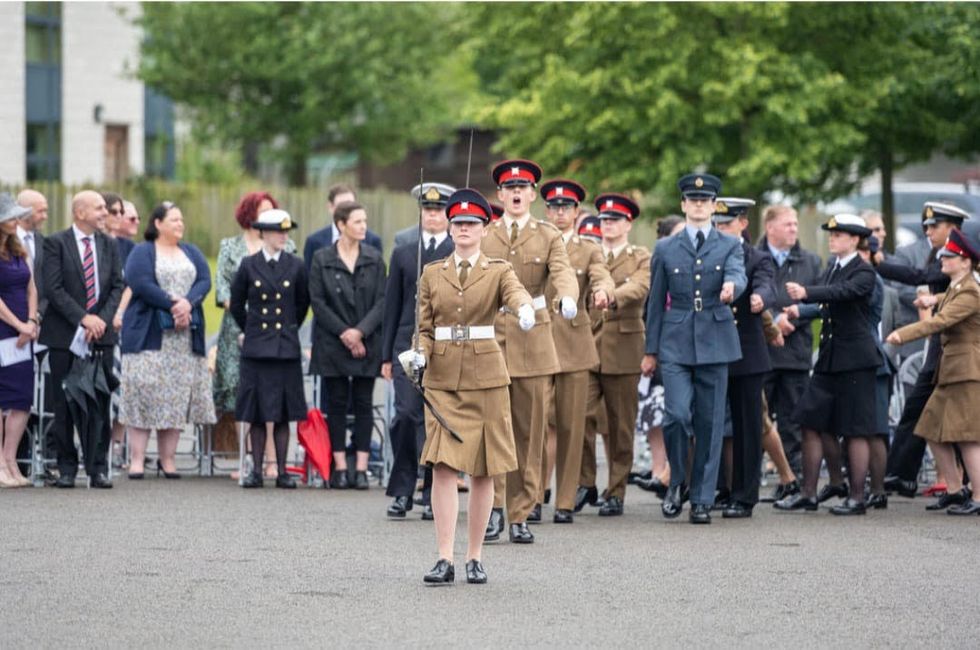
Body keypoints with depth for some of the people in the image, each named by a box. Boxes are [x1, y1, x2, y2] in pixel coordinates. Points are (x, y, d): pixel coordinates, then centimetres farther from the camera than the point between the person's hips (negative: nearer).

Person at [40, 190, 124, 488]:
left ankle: (97, 468, 4)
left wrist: (103, 318, -7)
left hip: (101, 334, 3)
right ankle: (67, 469, 8)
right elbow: (54, 288, -9)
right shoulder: (56, 243, -2)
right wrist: (83, 318, -15)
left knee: (100, 404, 1)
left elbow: (117, 285, 8)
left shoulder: (109, 245, 12)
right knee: (65, 405, 1)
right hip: (65, 336, -3)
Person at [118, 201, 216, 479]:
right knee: (144, 393, -8)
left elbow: (204, 281, 3)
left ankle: (168, 458, 5)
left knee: (178, 397, 1)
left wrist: (187, 303, -15)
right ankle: (137, 459, -8)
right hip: (149, 335, -4)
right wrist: (172, 304, -17)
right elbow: (141, 284, -12)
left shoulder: (191, 253, 18)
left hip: (185, 336, 5)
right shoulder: (142, 253, 3)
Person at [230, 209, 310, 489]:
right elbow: (236, 304, 12)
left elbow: (303, 303, 16)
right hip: (256, 348, 0)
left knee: (283, 413, 2)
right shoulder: (249, 266, 2)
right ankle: (256, 470, 5)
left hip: (287, 348, 0)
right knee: (257, 414, 1)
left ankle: (282, 472, 6)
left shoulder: (295, 266, 4)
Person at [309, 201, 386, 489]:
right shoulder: (322, 259, 1)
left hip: (367, 343, 1)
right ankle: (339, 467, 5)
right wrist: (343, 333, -11)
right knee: (336, 404, 1)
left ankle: (361, 468, 2)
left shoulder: (374, 258, 5)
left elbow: (382, 300, 1)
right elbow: (317, 300, -2)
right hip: (333, 344, -1)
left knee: (363, 405, 1)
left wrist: (360, 331, -12)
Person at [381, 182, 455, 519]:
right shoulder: (403, 254, 13)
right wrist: (387, 355, 9)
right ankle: (402, 490, 2)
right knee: (407, 415, -8)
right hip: (409, 346, 1)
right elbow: (392, 306, 13)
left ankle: (432, 495, 8)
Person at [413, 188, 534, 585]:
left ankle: (475, 558, 12)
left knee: (483, 470, 3)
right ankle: (445, 559, -10)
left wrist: (525, 309, -43)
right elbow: (425, 329, 11)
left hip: (485, 376, -1)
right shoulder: (432, 274, 9)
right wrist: (419, 354, -11)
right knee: (443, 465, -9)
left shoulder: (498, 271, 3)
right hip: (442, 377, 1)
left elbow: (516, 293, -19)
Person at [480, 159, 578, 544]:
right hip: (489, 339, 0)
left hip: (533, 343, 0)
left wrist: (567, 297, -34)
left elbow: (563, 273, -11)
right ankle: (494, 507, -1)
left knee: (530, 432, 2)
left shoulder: (548, 237, 7)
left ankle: (520, 515, 8)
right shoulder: (482, 237, 10)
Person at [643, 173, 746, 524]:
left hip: (714, 343, 0)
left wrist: (731, 287, -37)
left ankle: (702, 499, 8)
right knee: (677, 415, -15)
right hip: (676, 345, 0)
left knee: (710, 422, 1)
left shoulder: (730, 246, 8)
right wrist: (651, 350, 11)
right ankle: (678, 481, 8)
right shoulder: (666, 249, 10)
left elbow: (738, 276, -12)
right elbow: (656, 301, 13)